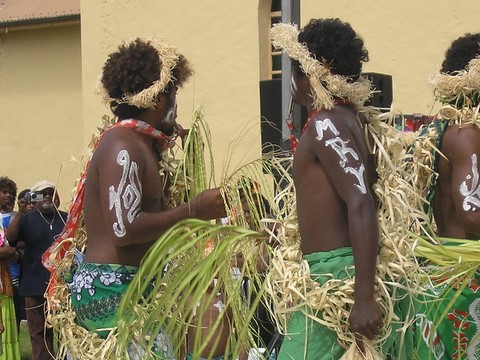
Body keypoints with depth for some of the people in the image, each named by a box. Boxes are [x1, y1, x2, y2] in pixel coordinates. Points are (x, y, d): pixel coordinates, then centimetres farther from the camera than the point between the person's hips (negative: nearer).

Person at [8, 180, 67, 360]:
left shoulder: (65, 218, 11)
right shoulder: (27, 219, 5)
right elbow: (10, 237, -11)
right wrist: (20, 212, -21)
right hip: (36, 284, -1)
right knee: (39, 331, 2)